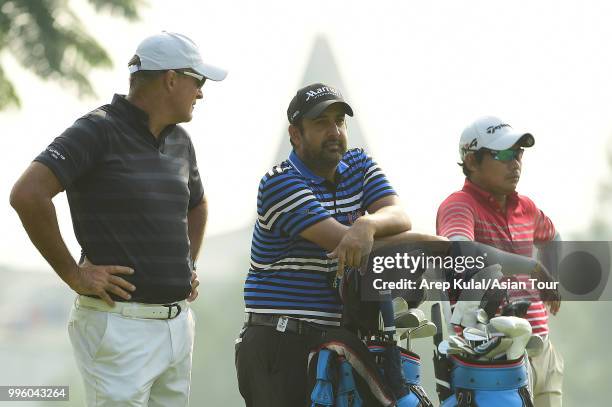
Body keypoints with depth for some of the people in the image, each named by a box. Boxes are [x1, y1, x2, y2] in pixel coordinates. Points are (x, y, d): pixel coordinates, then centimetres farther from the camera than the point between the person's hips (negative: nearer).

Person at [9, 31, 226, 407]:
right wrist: (73, 274, -17)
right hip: (120, 327, -8)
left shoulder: (179, 141, 15)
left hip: (178, 321, 8)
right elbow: (28, 195, -22)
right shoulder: (99, 131, -11)